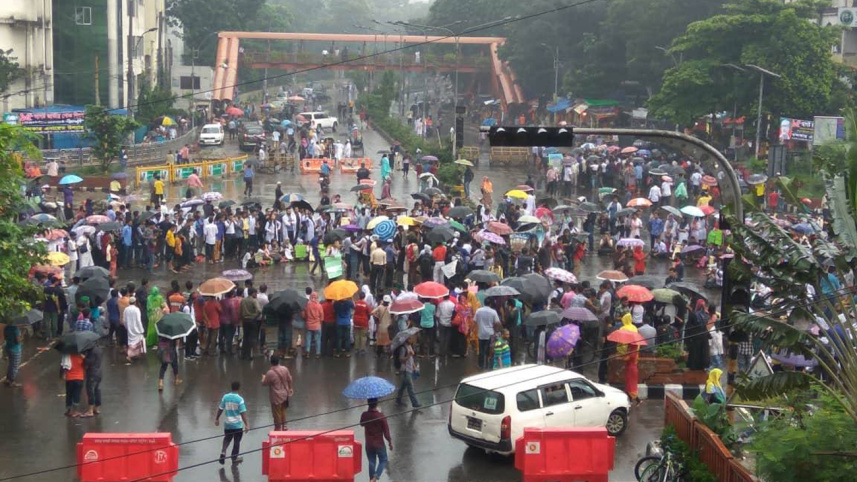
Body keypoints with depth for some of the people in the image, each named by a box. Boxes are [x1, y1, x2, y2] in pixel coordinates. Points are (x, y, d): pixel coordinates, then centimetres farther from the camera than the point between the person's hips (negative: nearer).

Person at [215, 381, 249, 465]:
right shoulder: (239, 399, -14)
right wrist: (246, 424, -14)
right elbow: (243, 413, -17)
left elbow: (220, 409, 3)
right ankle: (234, 459, 19)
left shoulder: (225, 397, -4)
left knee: (227, 439, 20)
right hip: (237, 424, -3)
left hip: (227, 424, 3)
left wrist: (217, 419, 17)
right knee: (237, 442, 11)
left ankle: (223, 451, -4)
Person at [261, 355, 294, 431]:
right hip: (285, 395, 6)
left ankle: (278, 429, 15)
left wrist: (263, 378, 12)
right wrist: (291, 389, 22)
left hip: (276, 397, -6)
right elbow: (290, 380, 5)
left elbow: (264, 383, -11)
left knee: (277, 414, 6)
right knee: (283, 412, 23)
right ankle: (283, 427, 34)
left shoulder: (270, 373, -24)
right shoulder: (285, 369, -7)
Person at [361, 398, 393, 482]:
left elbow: (361, 424, 12)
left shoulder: (364, 415, -11)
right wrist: (390, 442, -1)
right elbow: (386, 431, -14)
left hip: (369, 444, 3)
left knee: (371, 462, 16)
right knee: (383, 461, 13)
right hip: (379, 443, -3)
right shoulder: (381, 415, -19)